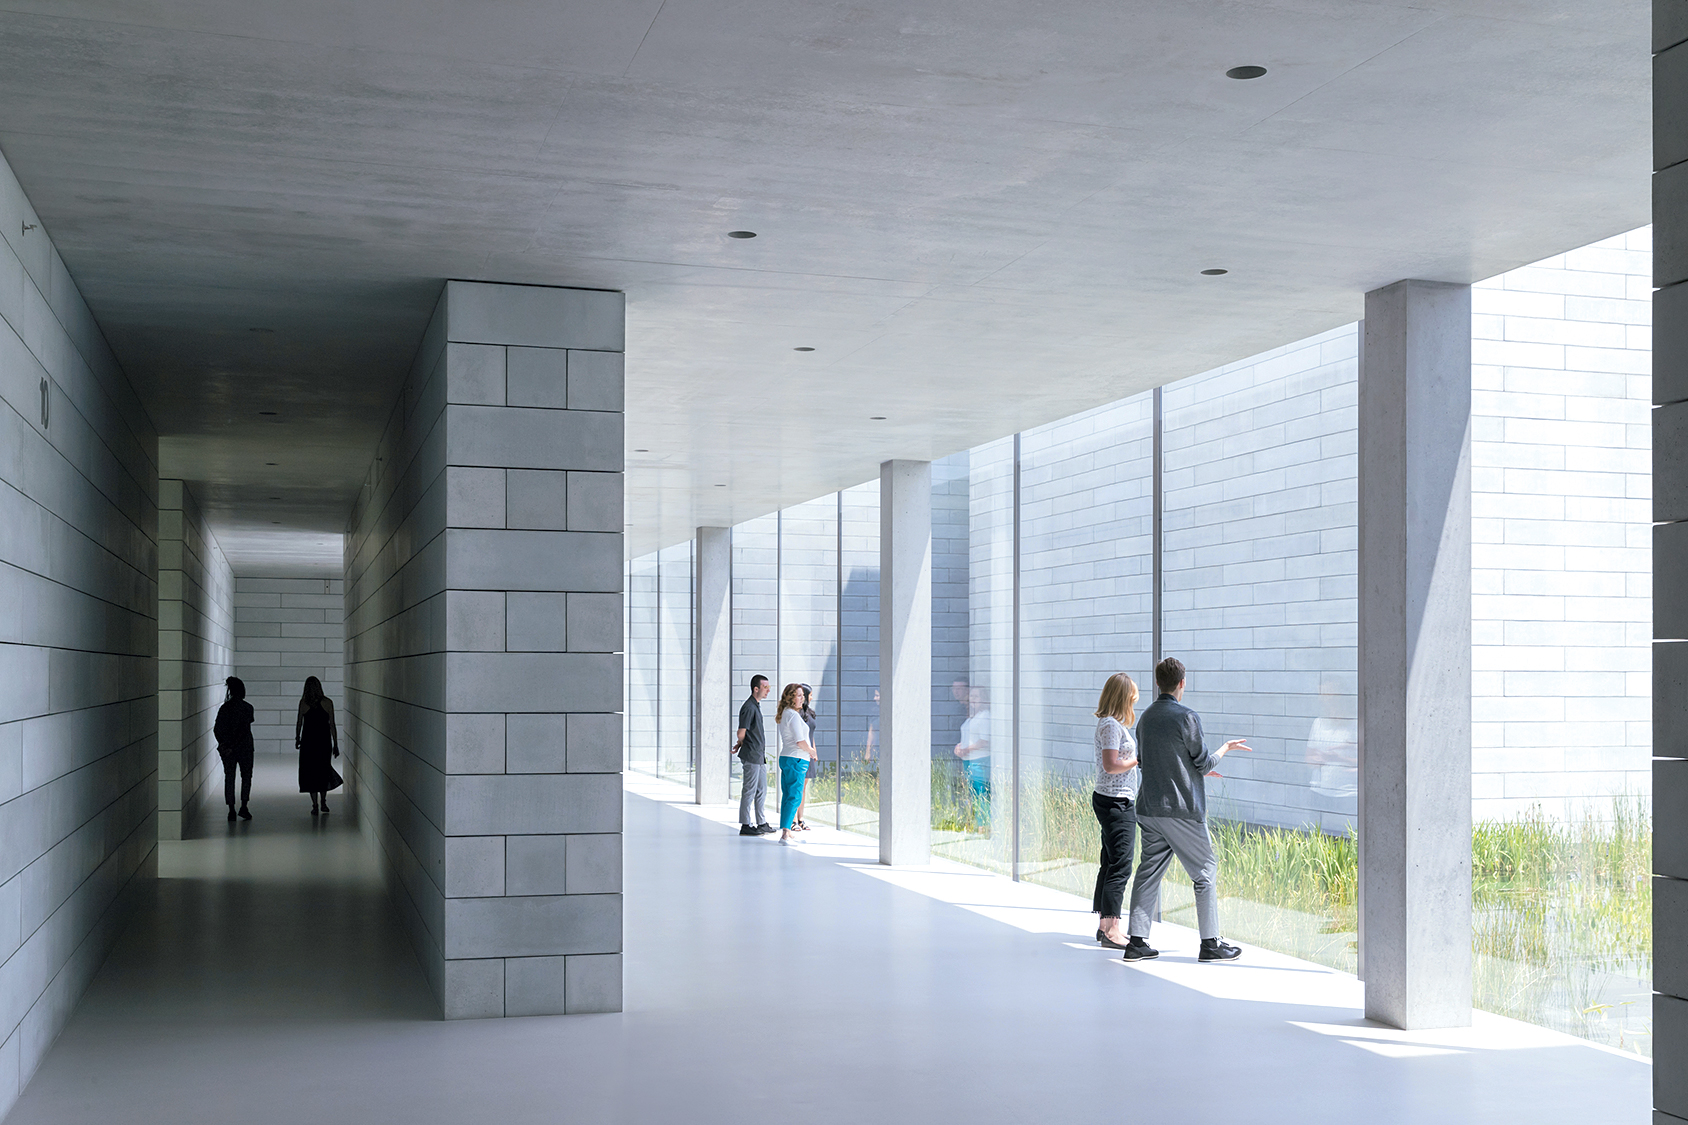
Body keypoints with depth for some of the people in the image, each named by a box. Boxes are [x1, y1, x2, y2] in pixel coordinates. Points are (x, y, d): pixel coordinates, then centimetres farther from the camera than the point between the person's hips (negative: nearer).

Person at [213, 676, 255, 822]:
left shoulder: (224, 708, 1)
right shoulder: (247, 707, -10)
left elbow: (216, 729, -4)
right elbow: (244, 729, -17)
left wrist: (222, 744, -5)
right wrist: (232, 746, -15)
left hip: (227, 748, 3)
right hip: (244, 747, -3)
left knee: (229, 777, 8)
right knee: (246, 777, 11)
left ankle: (231, 810, 7)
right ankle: (243, 807, 2)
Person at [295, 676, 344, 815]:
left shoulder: (303, 703, -6)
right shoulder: (327, 703, -5)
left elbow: (299, 723, -1)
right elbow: (332, 725, -4)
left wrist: (297, 739, 15)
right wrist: (336, 745, 2)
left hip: (308, 741, -1)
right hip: (324, 741, 1)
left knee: (310, 772, 6)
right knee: (323, 771, 18)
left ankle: (315, 805, 2)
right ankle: (323, 802, 22)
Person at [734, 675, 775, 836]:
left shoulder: (756, 706, 16)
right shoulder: (748, 707, -16)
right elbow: (741, 733, -17)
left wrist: (739, 745, 11)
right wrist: (740, 745, 1)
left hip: (760, 756, 10)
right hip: (751, 756, -10)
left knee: (761, 791, 14)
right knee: (749, 791, -4)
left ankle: (762, 823, 21)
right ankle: (745, 825, 2)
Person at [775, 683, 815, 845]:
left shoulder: (783, 714, 14)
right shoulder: (793, 715, -16)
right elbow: (800, 742, -21)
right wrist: (811, 751, -1)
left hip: (785, 757, 10)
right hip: (796, 759, -10)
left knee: (787, 795, 14)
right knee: (794, 796, -10)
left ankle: (787, 830, 21)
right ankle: (786, 833, -16)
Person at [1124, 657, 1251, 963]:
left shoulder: (1146, 717, 9)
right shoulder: (1187, 717, -13)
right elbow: (1204, 763, -8)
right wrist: (1226, 747, 12)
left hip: (1149, 808, 7)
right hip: (1182, 810, -7)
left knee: (1149, 870, 9)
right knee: (1206, 871, 4)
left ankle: (1137, 941, 7)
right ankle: (1211, 943, 6)